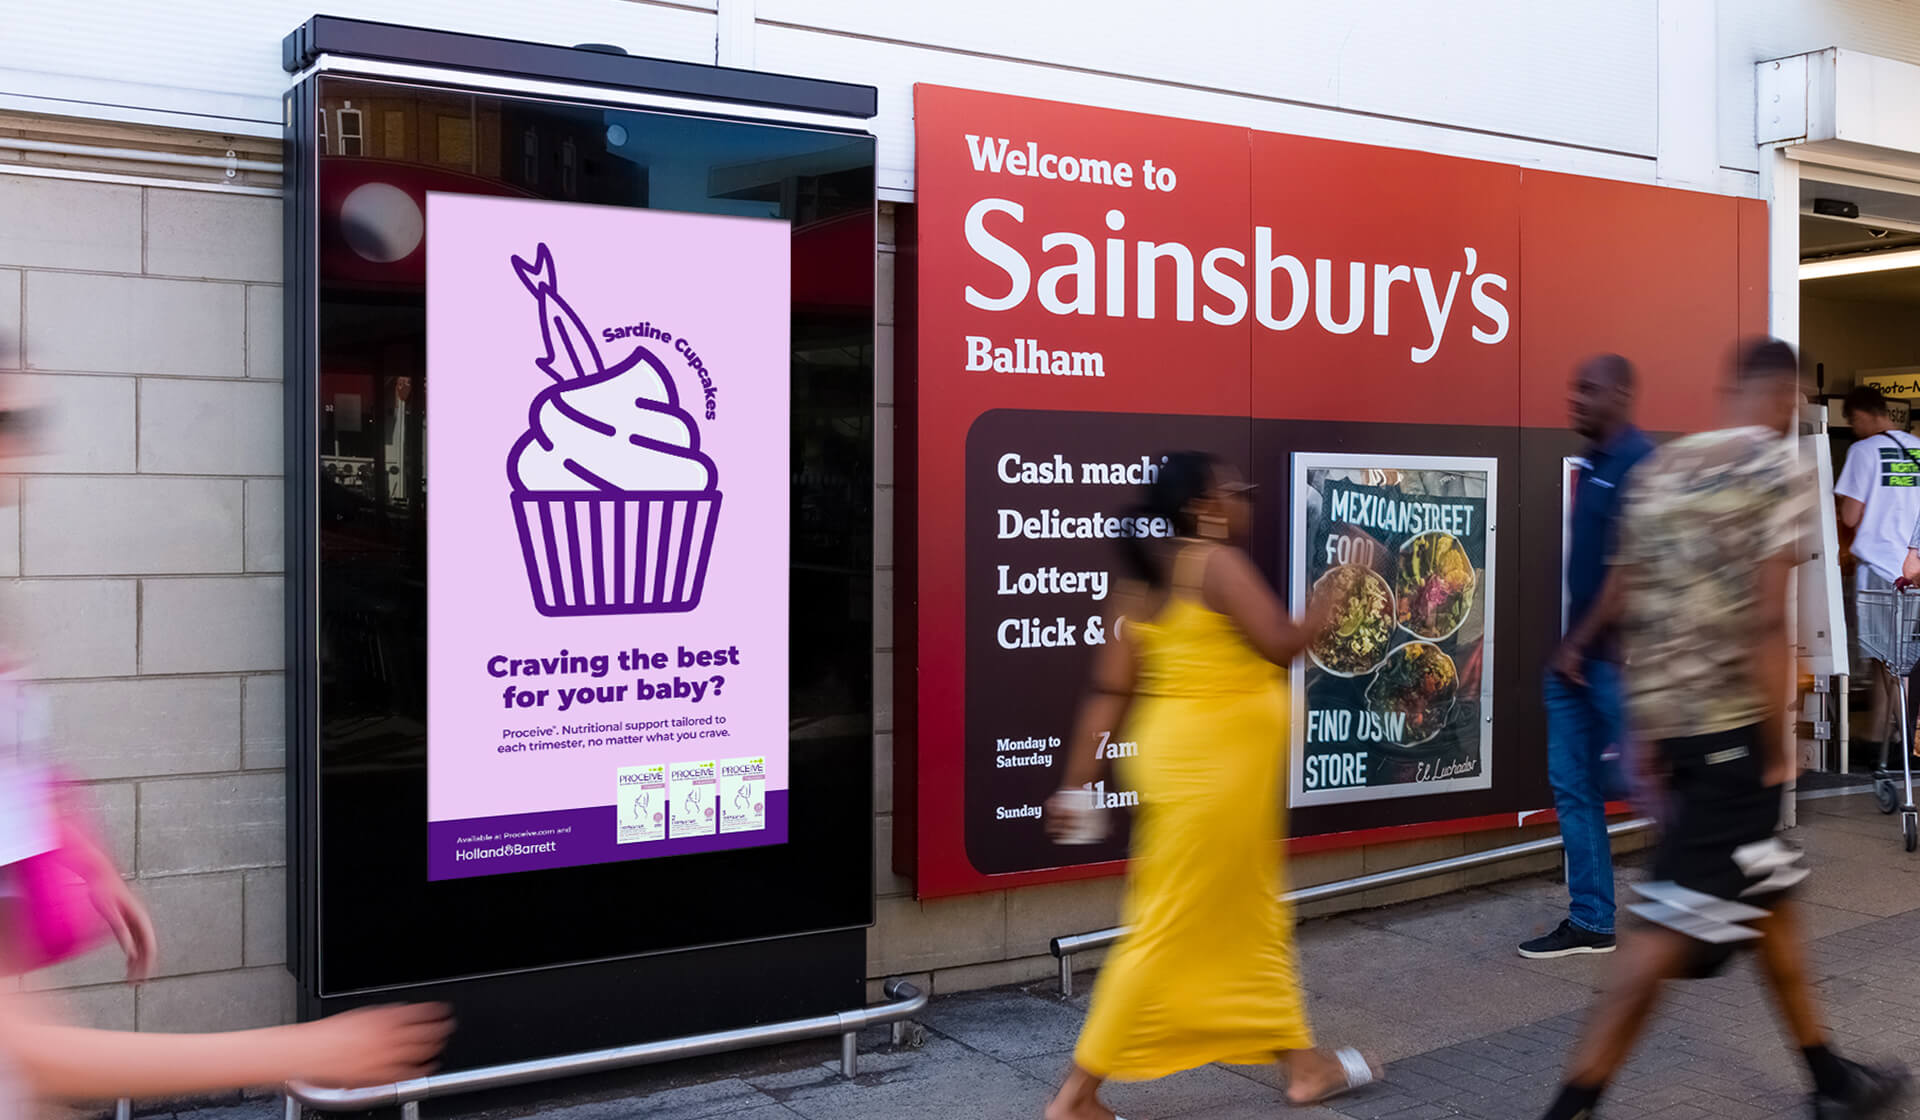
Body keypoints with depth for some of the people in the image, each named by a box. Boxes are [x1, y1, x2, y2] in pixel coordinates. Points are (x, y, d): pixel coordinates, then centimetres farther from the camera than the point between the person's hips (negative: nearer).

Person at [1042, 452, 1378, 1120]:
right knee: (1170, 929, -1)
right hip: (1211, 767, -9)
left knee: (1253, 918, 19)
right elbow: (1281, 644, -20)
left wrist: (1077, 784, 4)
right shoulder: (1218, 562, -13)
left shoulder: (1145, 581, 9)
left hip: (1189, 764, 9)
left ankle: (1303, 1063, 33)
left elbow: (1109, 691, 5)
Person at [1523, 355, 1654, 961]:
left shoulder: (1640, 464, -15)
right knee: (1573, 785, 8)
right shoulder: (1592, 463, 13)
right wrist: (1569, 645, 14)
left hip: (1615, 657, -8)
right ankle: (1591, 921, 15)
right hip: (1577, 655, 9)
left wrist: (1580, 644, -16)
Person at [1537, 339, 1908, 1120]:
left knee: (1768, 893, 20)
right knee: (1676, 924, -4)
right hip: (1732, 724, -8)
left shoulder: (1659, 468, 12)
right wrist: (1778, 741, -11)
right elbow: (1766, 620, -17)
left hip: (1664, 716, 8)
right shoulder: (1779, 468, -8)